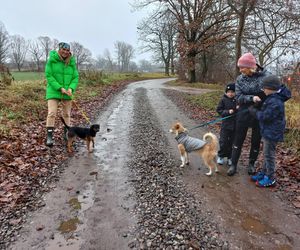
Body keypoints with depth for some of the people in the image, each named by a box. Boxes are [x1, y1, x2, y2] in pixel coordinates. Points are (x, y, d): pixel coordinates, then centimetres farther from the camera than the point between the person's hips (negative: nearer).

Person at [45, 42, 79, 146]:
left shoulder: (72, 62, 2)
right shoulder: (51, 60, -6)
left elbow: (75, 77, 3)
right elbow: (49, 76, -9)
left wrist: (71, 88, -15)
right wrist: (60, 88, -18)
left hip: (67, 92, 3)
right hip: (53, 91, -3)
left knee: (67, 114, 10)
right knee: (52, 113, -9)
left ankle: (67, 134, 24)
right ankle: (49, 136, -2)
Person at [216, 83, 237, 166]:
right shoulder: (223, 100, -5)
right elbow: (219, 110, -5)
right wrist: (228, 112, -18)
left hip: (235, 124, 1)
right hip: (226, 124, -1)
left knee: (232, 142, 11)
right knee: (223, 141, 3)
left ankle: (230, 157, 26)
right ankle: (221, 156, 23)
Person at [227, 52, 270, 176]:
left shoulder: (266, 76, -11)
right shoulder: (240, 79, -3)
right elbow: (238, 97, -9)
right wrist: (252, 98, -25)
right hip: (243, 114, 1)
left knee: (256, 141, 13)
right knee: (238, 140, 8)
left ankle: (251, 164, 33)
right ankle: (233, 164, 21)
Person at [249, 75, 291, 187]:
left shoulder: (275, 102, -26)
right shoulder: (273, 98, 6)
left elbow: (265, 116, -24)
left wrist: (254, 111, -11)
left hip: (272, 133, -10)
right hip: (268, 131, 10)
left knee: (269, 154, 2)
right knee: (266, 154, 19)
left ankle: (270, 178, 16)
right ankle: (264, 172, 33)